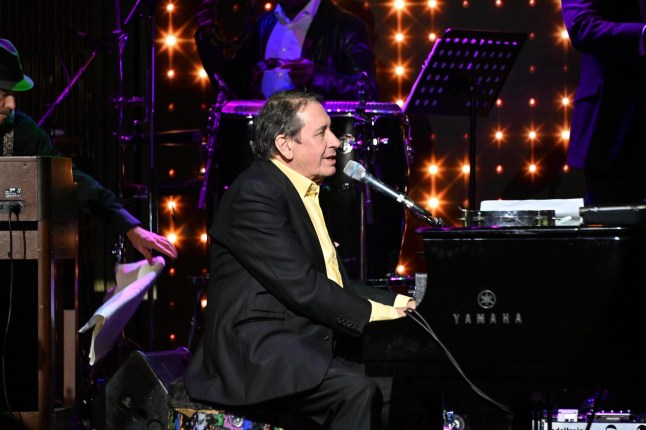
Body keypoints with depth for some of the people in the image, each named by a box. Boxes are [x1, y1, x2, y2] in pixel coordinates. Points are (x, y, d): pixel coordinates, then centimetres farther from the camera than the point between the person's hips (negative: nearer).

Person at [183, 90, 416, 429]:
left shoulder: (307, 193, 20)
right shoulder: (255, 193, -12)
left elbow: (333, 279, 20)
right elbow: (298, 284, -18)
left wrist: (392, 302, 7)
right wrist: (371, 312, -12)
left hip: (306, 343, 10)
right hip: (257, 353, -10)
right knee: (356, 391, -29)